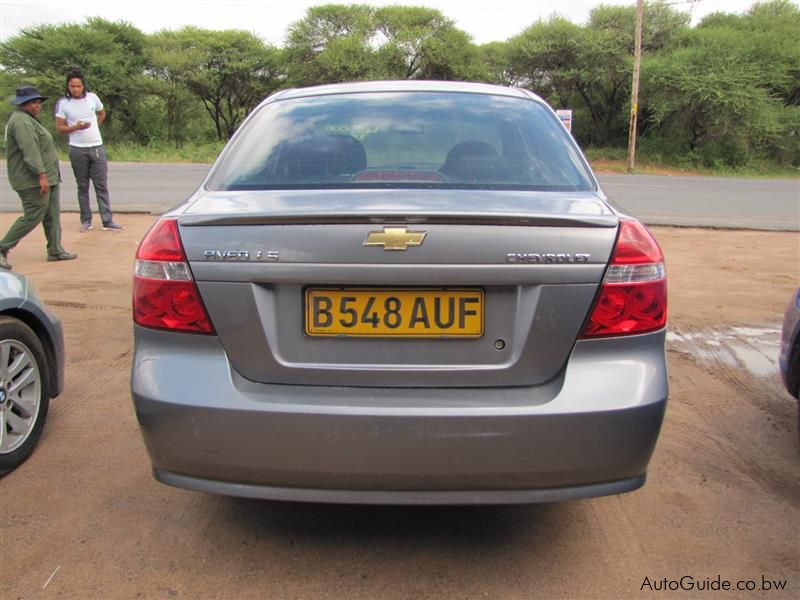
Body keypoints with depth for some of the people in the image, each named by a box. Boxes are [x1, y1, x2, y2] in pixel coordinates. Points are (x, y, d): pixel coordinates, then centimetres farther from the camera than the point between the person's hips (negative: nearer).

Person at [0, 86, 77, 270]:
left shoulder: (28, 120, 20)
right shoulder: (21, 122, -16)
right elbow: (30, 151, -25)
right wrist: (41, 174, -30)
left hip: (48, 178, 11)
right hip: (33, 180, -11)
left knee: (52, 215, 12)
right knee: (32, 217, -8)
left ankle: (55, 251, 18)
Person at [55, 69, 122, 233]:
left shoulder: (92, 97, 2)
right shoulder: (63, 103, -4)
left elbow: (102, 113, 22)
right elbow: (59, 128, -3)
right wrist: (75, 127, -20)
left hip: (97, 147, 1)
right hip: (78, 150, -1)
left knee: (102, 185, 0)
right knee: (82, 186, 6)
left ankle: (107, 221, 1)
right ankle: (86, 221, 14)